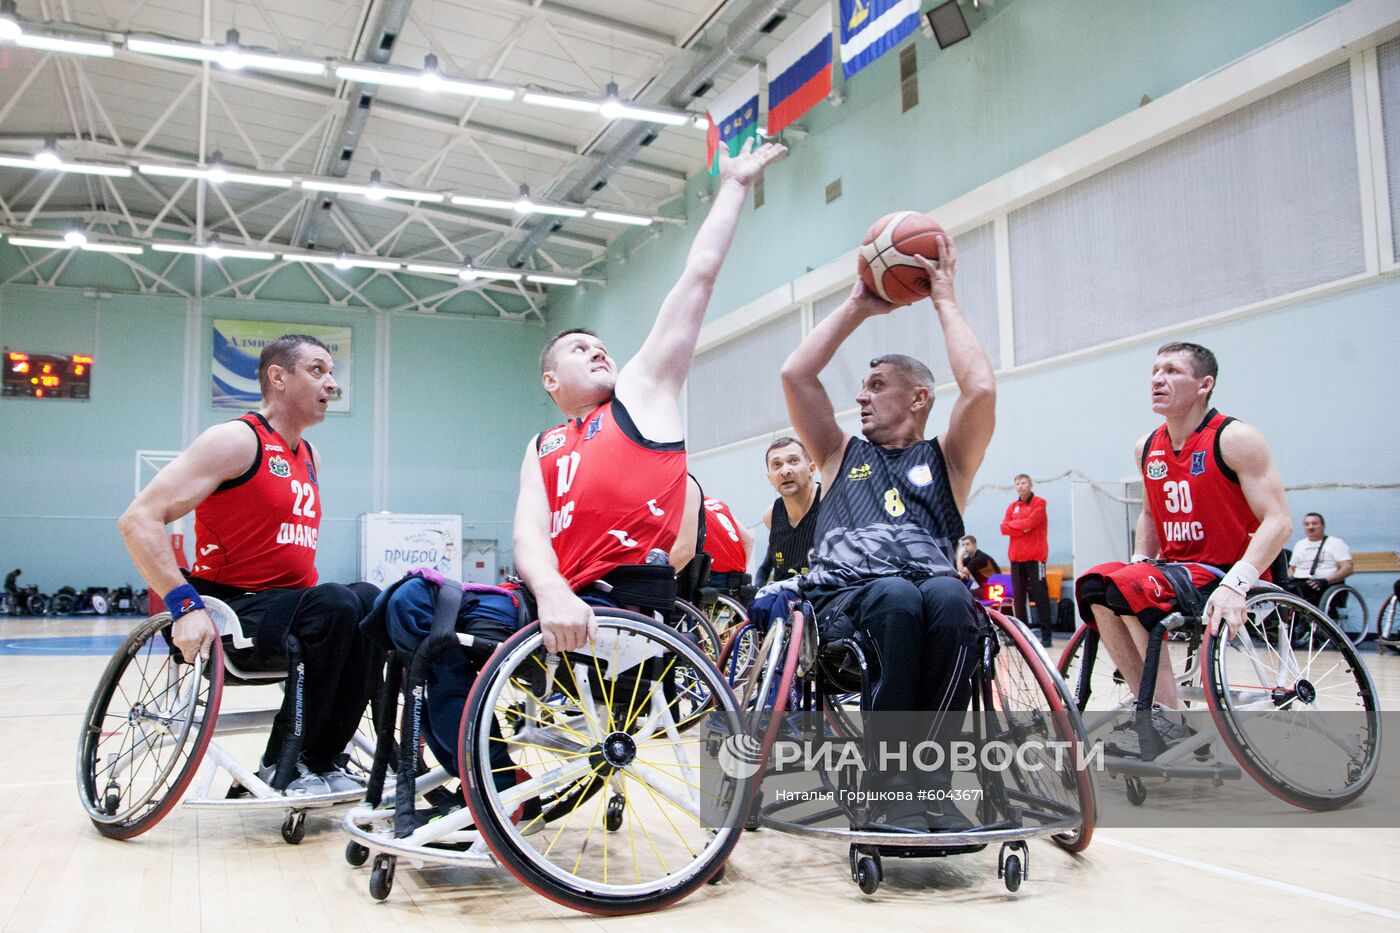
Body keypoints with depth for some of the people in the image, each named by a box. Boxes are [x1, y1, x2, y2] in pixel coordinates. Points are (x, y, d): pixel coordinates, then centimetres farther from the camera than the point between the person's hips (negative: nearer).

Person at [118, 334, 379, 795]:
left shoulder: (310, 457, 16)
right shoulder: (237, 440, -10)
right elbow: (139, 519, -17)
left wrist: (311, 594, 13)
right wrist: (185, 605, -25)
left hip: (287, 607, 8)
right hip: (233, 612, -8)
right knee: (335, 605, -31)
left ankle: (323, 760, -8)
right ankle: (285, 764, -17)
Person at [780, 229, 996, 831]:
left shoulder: (944, 460, 21)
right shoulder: (842, 455, 26)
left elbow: (980, 390, 2)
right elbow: (795, 375, 15)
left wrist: (944, 299, 12)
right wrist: (858, 306, 22)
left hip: (930, 589, 0)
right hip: (844, 599, 0)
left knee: (948, 595, -37)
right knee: (894, 595, -37)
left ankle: (930, 772, -28)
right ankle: (898, 784, -30)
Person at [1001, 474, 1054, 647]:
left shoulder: (1039, 503, 0)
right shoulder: (1012, 507, 15)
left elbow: (1030, 522, -15)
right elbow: (1004, 529, 3)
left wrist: (1013, 523, 0)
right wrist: (1022, 528, -10)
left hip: (1035, 556, -5)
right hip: (1016, 557, 5)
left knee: (1040, 594, -7)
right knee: (1018, 595, 5)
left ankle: (1046, 635, -7)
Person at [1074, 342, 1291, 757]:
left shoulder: (1235, 439, -12)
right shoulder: (1148, 448, 9)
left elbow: (1278, 520, -18)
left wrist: (1236, 583, -32)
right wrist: (1140, 561, 3)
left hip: (1230, 579, -7)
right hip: (1177, 572, 7)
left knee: (1130, 586, -28)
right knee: (1093, 585, -14)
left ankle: (1170, 720, -21)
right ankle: (1148, 704, -11)